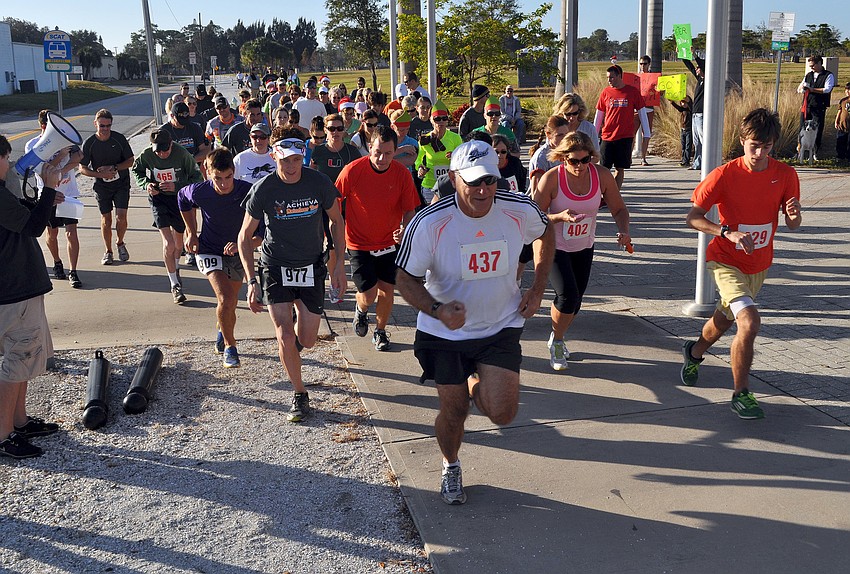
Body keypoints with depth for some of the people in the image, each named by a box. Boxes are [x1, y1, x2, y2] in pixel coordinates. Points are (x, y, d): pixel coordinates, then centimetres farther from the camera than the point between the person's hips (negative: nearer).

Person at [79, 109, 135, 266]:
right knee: (106, 219, 2)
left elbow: (131, 161, -3)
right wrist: (101, 174, -21)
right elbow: (82, 168, -5)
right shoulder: (89, 143, -9)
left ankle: (120, 244, 18)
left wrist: (113, 168, -18)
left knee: (121, 216, -10)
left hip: (121, 183, 0)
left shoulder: (119, 139, -8)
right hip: (102, 186, 0)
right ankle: (108, 252, 19)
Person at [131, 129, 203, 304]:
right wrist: (146, 184, -13)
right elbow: (137, 171, 6)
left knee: (178, 242, 18)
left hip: (179, 198, 1)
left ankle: (174, 269, 51)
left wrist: (176, 186, -24)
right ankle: (175, 285, 0)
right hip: (158, 199, -1)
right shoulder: (146, 155, -16)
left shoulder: (182, 154, -21)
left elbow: (197, 178, -12)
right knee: (168, 244, -14)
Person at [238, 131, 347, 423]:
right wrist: (252, 282, -12)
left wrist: (339, 265, 0)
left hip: (312, 267, 2)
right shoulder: (263, 190, -15)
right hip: (275, 268, -1)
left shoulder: (320, 183, -12)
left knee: (307, 341, 6)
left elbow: (336, 221, 4)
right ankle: (300, 395, 11)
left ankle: (293, 343, 45)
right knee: (285, 338, -10)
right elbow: (245, 236, -5)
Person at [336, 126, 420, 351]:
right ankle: (361, 310, 31)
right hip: (359, 243, -2)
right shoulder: (352, 170, -17)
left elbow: (410, 210, -3)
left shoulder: (402, 174, -11)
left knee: (386, 291, 6)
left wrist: (404, 229, -24)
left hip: (389, 243, 2)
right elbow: (334, 204, -3)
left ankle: (380, 331, 33)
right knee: (368, 295, -7)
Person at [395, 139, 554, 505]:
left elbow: (544, 233, 9)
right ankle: (450, 468, 40)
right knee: (454, 410, 7)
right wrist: (438, 310, -31)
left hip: (501, 327, 2)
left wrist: (538, 289, 3)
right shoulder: (429, 223, -23)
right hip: (445, 332, -1)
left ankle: (475, 385, 26)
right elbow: (405, 278, -12)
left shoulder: (521, 210, -15)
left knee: (502, 413, -11)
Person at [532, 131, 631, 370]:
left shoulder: (602, 176, -13)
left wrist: (623, 231, -22)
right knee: (568, 296, -18)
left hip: (584, 248, 4)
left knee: (575, 301, 12)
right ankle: (557, 342, 11)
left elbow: (619, 209, -2)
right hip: (554, 247, -4)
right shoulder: (551, 178, -21)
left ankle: (556, 339, 40)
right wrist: (561, 217, -35)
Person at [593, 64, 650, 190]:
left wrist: (647, 133, 3)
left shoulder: (633, 91, 0)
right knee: (604, 168, -2)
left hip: (625, 137, -1)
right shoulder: (606, 92, 5)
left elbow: (642, 112, 5)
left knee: (620, 168, 3)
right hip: (607, 137, 1)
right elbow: (599, 115, 12)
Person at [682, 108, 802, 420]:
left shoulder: (785, 175, -7)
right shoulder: (724, 175, -18)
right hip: (726, 261, -5)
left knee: (725, 319, 23)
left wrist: (794, 214, -23)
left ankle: (695, 351, 55)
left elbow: (792, 224, 1)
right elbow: (693, 217, -16)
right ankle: (741, 394, -7)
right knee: (750, 322, -23)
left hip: (759, 265, 5)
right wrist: (728, 233, -30)